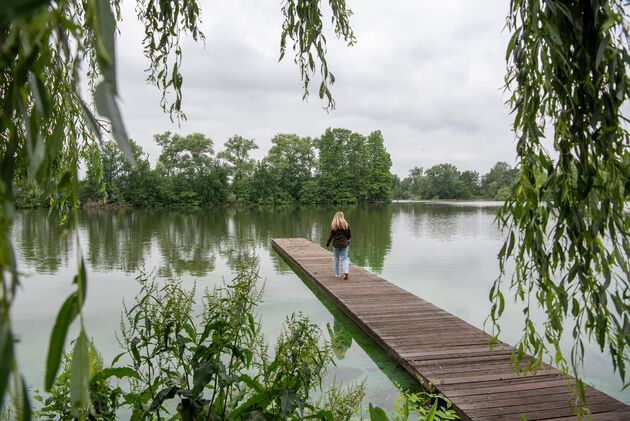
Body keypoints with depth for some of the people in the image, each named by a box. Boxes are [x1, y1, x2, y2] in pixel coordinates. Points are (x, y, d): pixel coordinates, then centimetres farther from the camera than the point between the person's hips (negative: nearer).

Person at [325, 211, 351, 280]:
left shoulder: (333, 225, -8)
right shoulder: (346, 225, -3)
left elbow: (331, 236, -7)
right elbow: (349, 235, 2)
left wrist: (327, 243, 4)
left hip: (336, 244, -1)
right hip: (344, 244, 1)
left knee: (336, 259, 13)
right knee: (344, 259, 6)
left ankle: (337, 274, 20)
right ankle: (346, 272, -16)